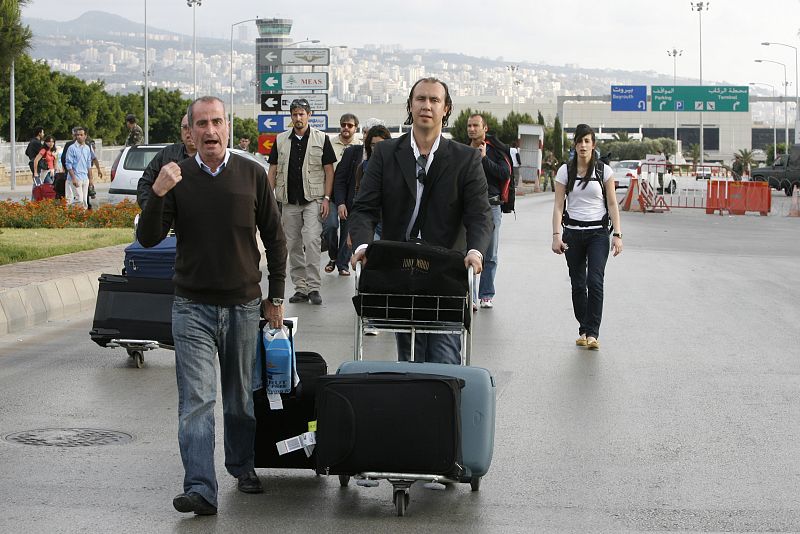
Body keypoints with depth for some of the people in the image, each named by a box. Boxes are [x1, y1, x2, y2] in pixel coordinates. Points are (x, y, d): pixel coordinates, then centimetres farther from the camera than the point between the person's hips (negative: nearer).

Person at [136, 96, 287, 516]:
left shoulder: (252, 175, 1)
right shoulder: (178, 177, 0)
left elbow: (274, 239, 9)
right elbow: (148, 239, -5)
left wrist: (276, 297, 8)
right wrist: (157, 194, -21)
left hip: (244, 305, 1)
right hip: (193, 307, -1)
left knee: (241, 397, 12)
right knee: (196, 400, -8)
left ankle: (242, 466, 32)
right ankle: (200, 489, -11)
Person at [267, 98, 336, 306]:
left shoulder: (321, 139, 3)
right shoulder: (281, 140, 10)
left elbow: (329, 170, 3)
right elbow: (273, 170, 11)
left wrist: (326, 198, -6)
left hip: (313, 199, -3)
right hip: (289, 201, 3)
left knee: (312, 240, -16)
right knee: (293, 245, 5)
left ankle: (314, 287, -14)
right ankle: (300, 288, 12)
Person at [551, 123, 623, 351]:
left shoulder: (604, 171, 1)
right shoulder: (565, 171, 3)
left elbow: (612, 205, 2)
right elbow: (558, 205, 1)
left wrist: (617, 234, -6)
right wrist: (556, 235, -9)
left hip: (598, 232, -2)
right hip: (573, 232, 2)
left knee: (595, 282, -14)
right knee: (578, 284, 5)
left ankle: (592, 333, -13)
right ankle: (584, 330, 15)